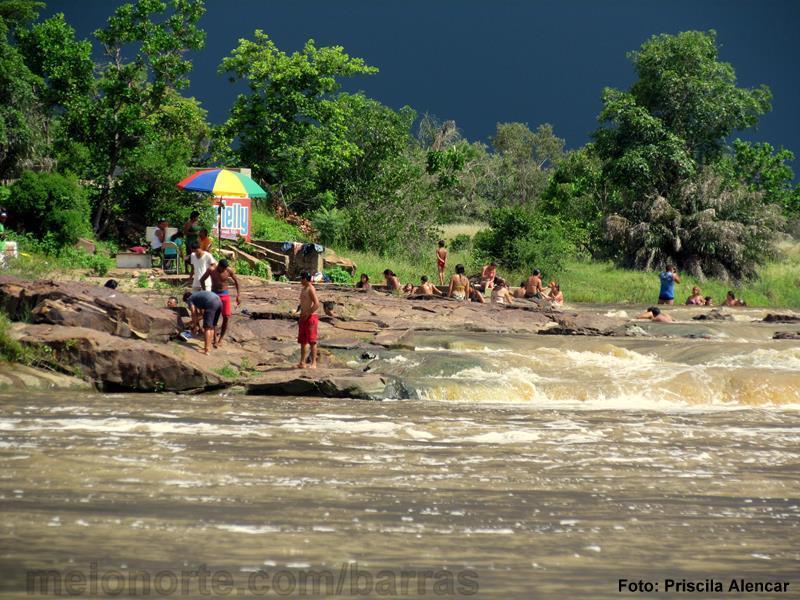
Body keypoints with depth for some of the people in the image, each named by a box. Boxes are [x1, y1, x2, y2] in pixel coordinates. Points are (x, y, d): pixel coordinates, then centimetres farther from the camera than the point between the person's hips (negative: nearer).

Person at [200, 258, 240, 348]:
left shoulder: (229, 271, -11)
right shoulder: (211, 270, -15)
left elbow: (236, 281, 4)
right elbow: (202, 280, -1)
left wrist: (238, 295, 2)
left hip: (225, 295, 1)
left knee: (226, 318, -6)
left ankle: (220, 339, 8)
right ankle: (215, 339, 3)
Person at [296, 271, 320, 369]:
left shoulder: (311, 289, -12)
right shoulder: (303, 289, 16)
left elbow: (317, 304, -20)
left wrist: (307, 314, -18)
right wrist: (301, 315, 16)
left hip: (311, 317, -9)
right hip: (303, 318, 9)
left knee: (312, 341, -7)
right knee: (302, 341, 9)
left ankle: (313, 363, -5)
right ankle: (302, 362, 13)